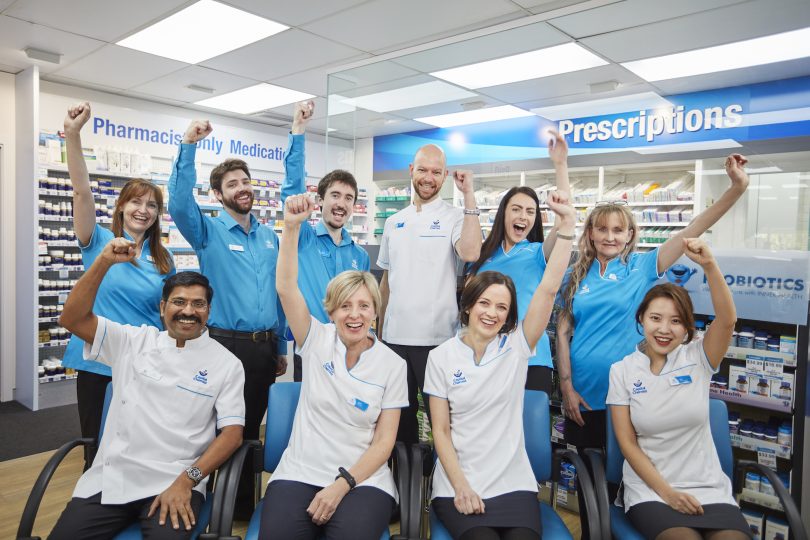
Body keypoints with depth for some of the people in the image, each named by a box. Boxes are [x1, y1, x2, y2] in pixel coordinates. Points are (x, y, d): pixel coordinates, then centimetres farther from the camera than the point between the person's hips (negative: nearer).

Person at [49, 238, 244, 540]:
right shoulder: (135, 342, 8)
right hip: (109, 478, 3)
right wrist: (104, 262, -11)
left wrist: (186, 480, -15)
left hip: (174, 482, -3)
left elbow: (233, 433, -4)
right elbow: (73, 319, -1)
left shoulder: (226, 364, 0)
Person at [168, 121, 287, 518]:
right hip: (226, 344, -4)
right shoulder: (208, 231, -2)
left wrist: (281, 347, 13)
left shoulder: (270, 237, 11)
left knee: (251, 428, 16)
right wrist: (188, 146, -33)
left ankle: (245, 507, 33)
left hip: (265, 347, 5)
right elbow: (179, 203, -24)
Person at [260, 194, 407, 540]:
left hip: (362, 479, 0)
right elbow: (286, 287, -13)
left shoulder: (392, 364, -1)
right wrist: (292, 226, -24)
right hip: (299, 473, 1)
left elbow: (385, 440, -2)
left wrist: (341, 485, -12)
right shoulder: (318, 340, 1)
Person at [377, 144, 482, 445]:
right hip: (395, 335, 5)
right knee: (399, 412, 18)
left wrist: (469, 195, -20)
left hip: (436, 337, -5)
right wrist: (379, 328, 15)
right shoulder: (393, 222, 12)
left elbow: (470, 253, -26)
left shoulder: (454, 217, -3)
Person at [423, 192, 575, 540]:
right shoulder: (441, 356, -1)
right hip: (457, 486, -1)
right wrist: (461, 487, -11)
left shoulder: (516, 346, 0)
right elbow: (440, 430, -1)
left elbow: (548, 288, -12)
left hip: (513, 483, 1)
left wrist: (567, 225, -18)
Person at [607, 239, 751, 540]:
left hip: (709, 490, 2)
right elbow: (627, 442, -2)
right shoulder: (622, 371, -1)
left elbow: (727, 320, -19)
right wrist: (666, 492, -10)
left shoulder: (697, 358, 1)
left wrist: (709, 265, -31)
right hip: (650, 492, -1)